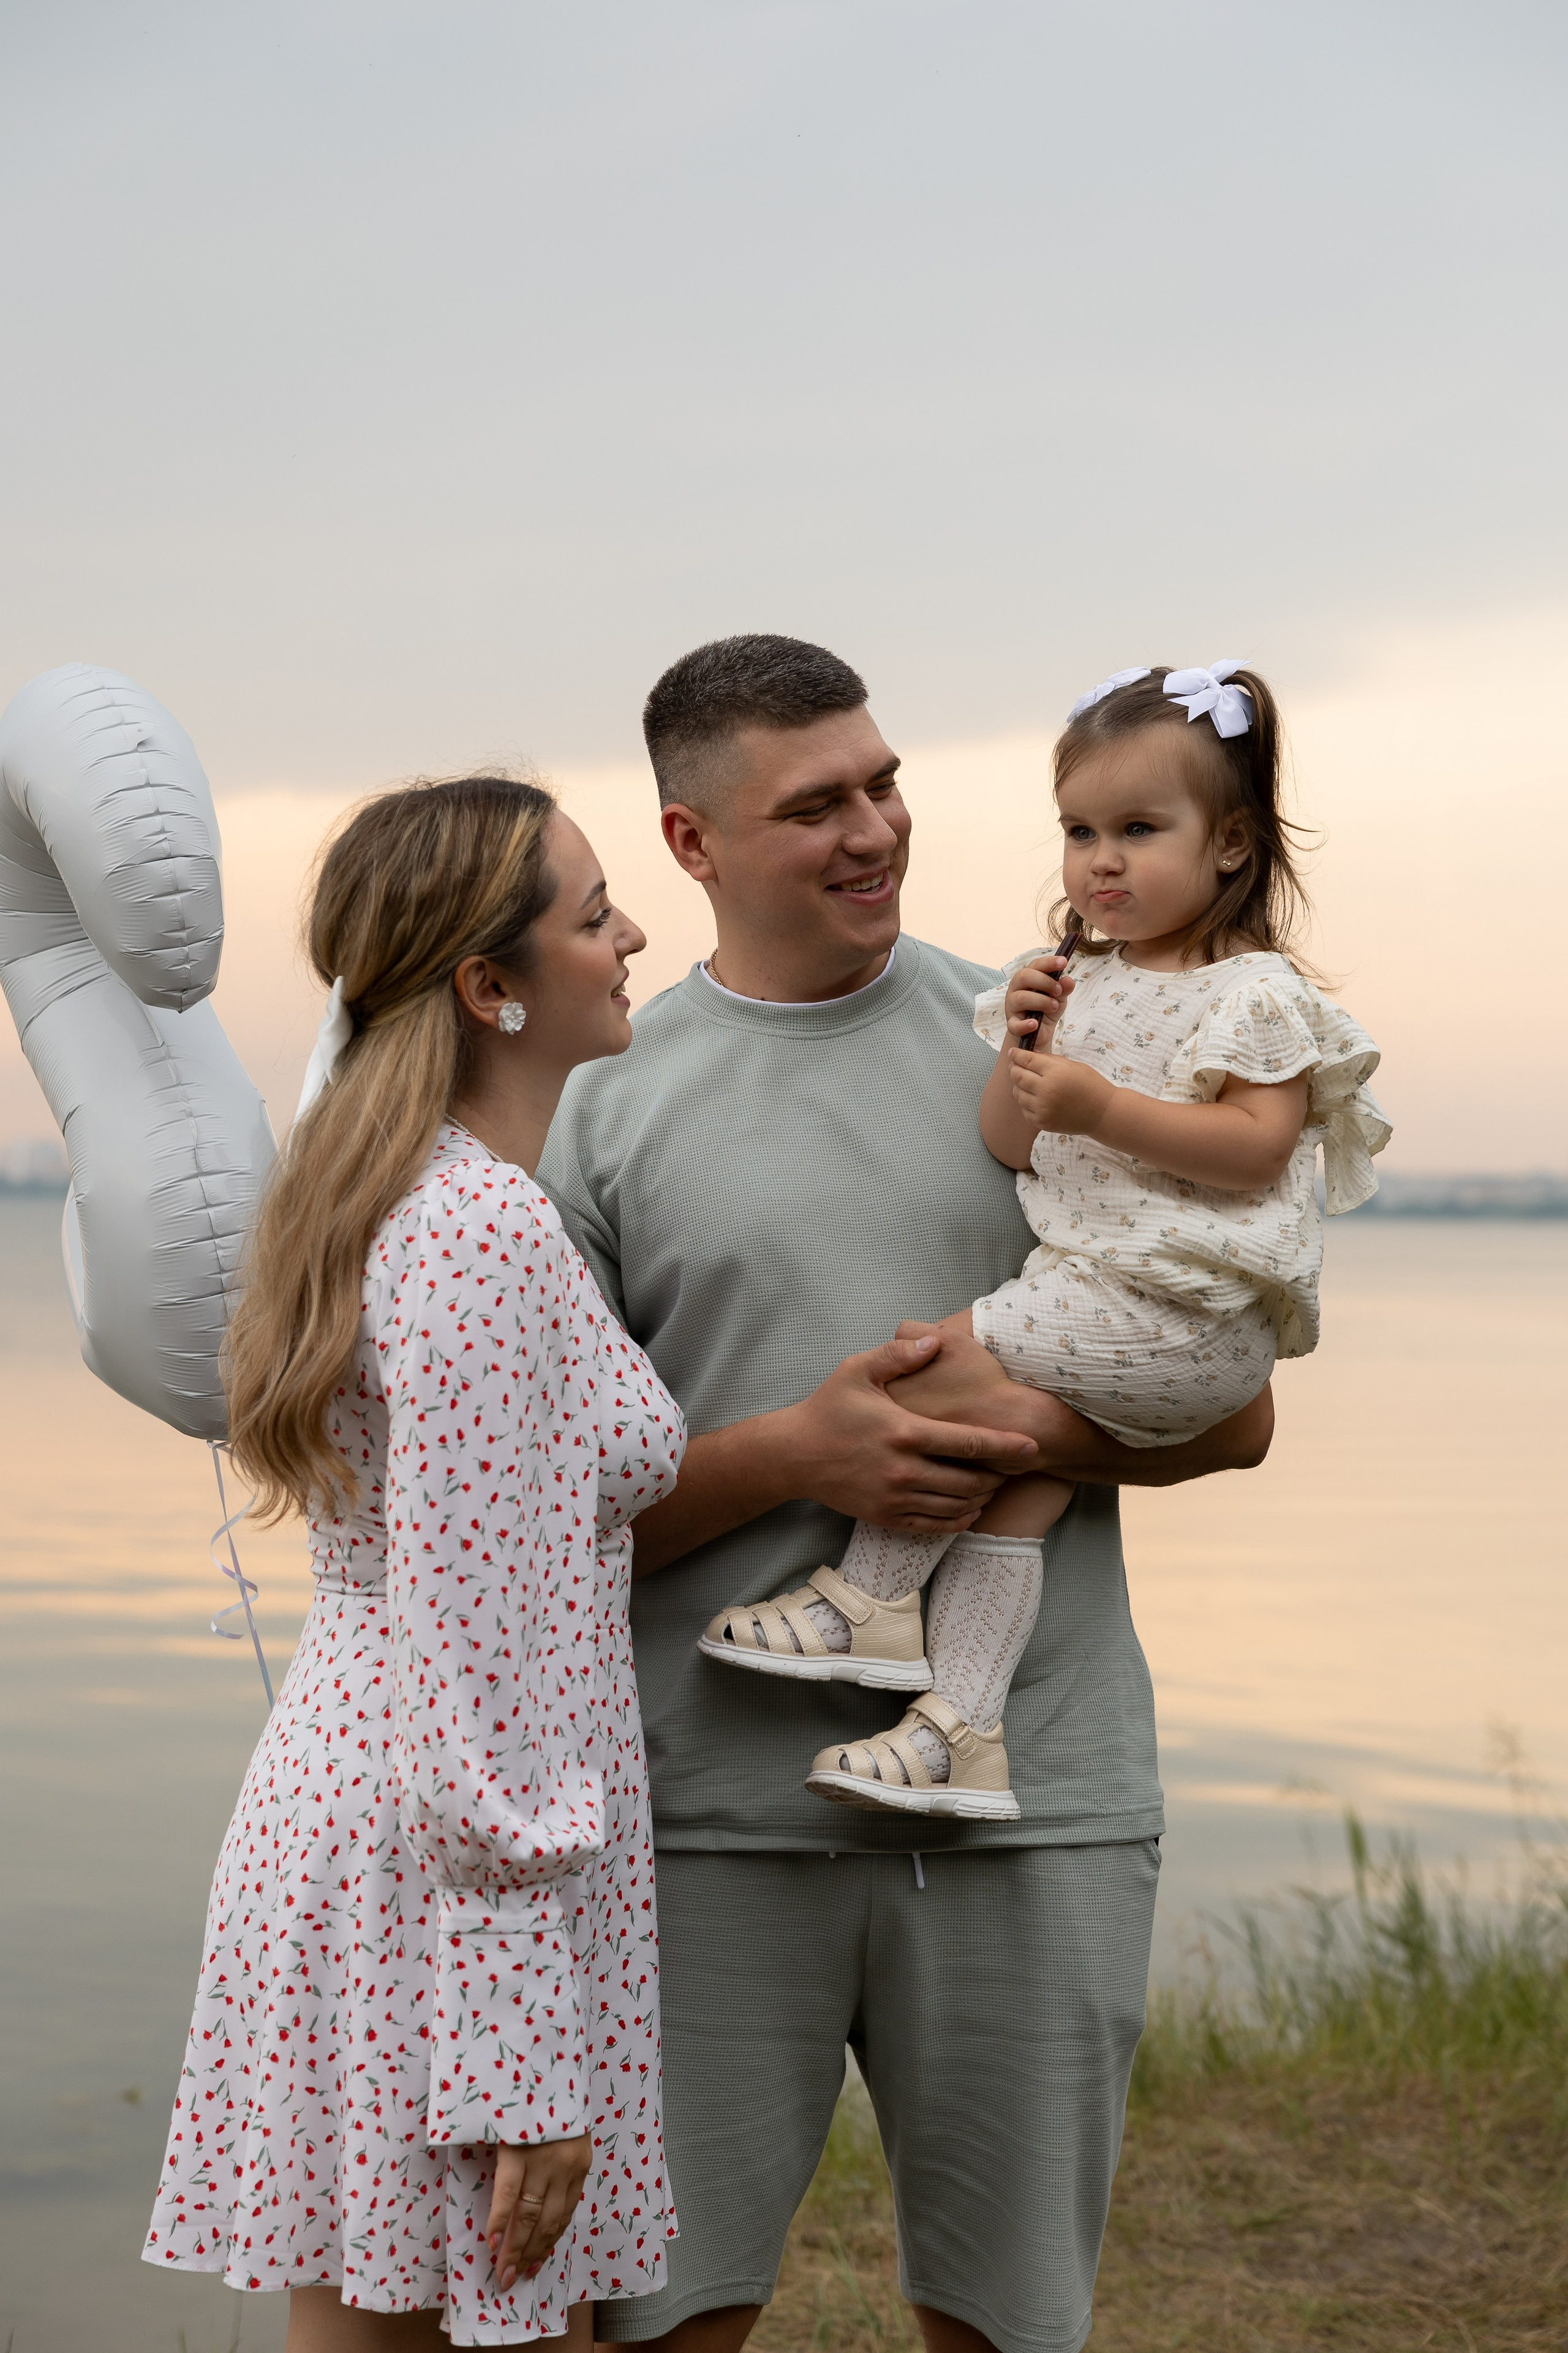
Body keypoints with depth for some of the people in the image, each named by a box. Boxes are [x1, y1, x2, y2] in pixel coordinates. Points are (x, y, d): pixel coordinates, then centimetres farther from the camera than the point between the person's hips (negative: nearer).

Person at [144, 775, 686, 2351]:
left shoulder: (375, 1196, 11)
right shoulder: (482, 1233, -19)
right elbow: (481, 1675, -21)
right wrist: (531, 2066, -20)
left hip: (337, 1802, 10)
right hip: (461, 1895, -10)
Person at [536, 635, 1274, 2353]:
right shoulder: (597, 1100, 3)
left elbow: (1234, 1417, 8)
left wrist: (1032, 1422, -13)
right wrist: (796, 1452, -15)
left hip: (1032, 1796, 2)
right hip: (715, 1806, -1)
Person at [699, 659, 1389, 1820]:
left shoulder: (1255, 994, -5)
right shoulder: (1074, 986, 15)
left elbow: (1257, 1147, -17)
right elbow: (1011, 1149, 12)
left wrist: (1103, 1107, -22)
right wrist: (1021, 1061, -8)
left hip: (1190, 1317, -7)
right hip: (1088, 1289, 7)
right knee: (1016, 1475, -6)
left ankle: (871, 1601, -5)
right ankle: (962, 1732, -6)